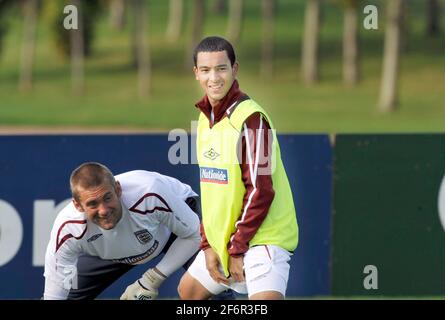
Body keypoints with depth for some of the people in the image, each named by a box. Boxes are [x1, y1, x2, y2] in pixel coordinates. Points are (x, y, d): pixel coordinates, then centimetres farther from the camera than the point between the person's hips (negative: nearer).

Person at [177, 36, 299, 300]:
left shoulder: (251, 119, -17)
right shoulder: (206, 118, 10)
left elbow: (260, 191, -20)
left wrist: (237, 249, -17)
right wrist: (208, 244, 9)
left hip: (263, 236, -9)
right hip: (220, 238, 9)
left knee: (266, 300, -29)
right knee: (188, 291, 20)